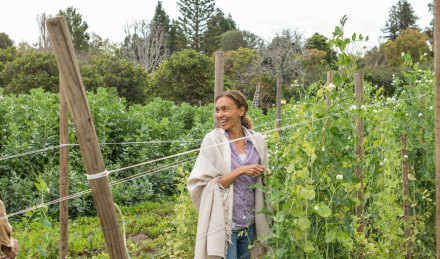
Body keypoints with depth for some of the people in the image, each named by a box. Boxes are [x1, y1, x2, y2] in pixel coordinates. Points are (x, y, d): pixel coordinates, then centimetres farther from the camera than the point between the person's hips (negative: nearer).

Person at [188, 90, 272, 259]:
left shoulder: (257, 140, 4)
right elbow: (207, 184, -10)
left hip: (249, 224, 4)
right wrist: (240, 171, -19)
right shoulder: (212, 140, -6)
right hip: (223, 224, -4)